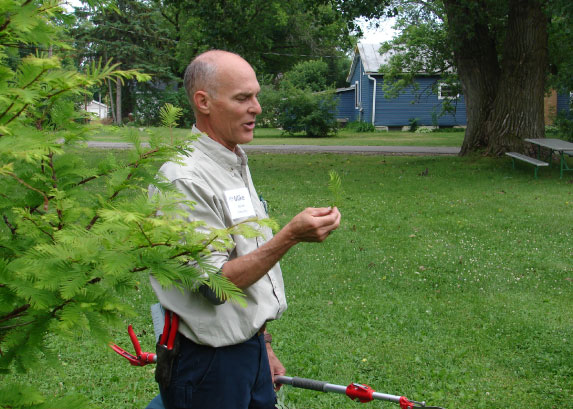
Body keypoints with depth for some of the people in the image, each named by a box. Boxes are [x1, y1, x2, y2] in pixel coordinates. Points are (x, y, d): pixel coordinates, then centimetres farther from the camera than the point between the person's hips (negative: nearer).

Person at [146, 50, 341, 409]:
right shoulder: (184, 177, -19)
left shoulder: (237, 166, 11)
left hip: (251, 349, 8)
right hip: (210, 363, -8)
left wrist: (264, 347, 18)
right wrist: (289, 236, -29)